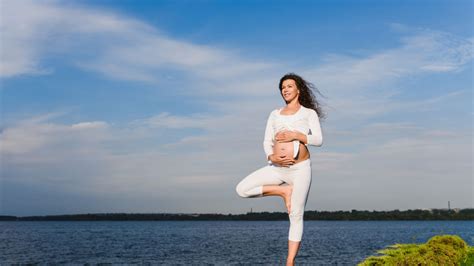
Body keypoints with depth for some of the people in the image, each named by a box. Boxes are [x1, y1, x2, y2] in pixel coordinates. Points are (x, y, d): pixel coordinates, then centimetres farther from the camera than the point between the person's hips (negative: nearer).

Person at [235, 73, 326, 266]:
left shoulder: (309, 113, 9)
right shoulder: (274, 114, 16)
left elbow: (318, 140, -1)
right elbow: (267, 142, 11)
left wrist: (296, 135, -14)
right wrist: (271, 157, -10)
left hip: (300, 168, -4)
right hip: (277, 168, 4)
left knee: (296, 216, -4)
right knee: (242, 189, -13)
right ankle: (284, 191, -1)